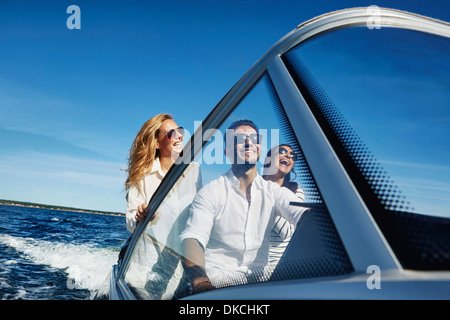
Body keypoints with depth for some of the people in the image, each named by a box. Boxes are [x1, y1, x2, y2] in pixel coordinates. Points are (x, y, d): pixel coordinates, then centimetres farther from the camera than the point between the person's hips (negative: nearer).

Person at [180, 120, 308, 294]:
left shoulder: (274, 192, 9)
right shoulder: (211, 192, -1)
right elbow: (193, 238, -13)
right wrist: (200, 280, -34)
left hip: (258, 279, 4)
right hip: (216, 280, -3)